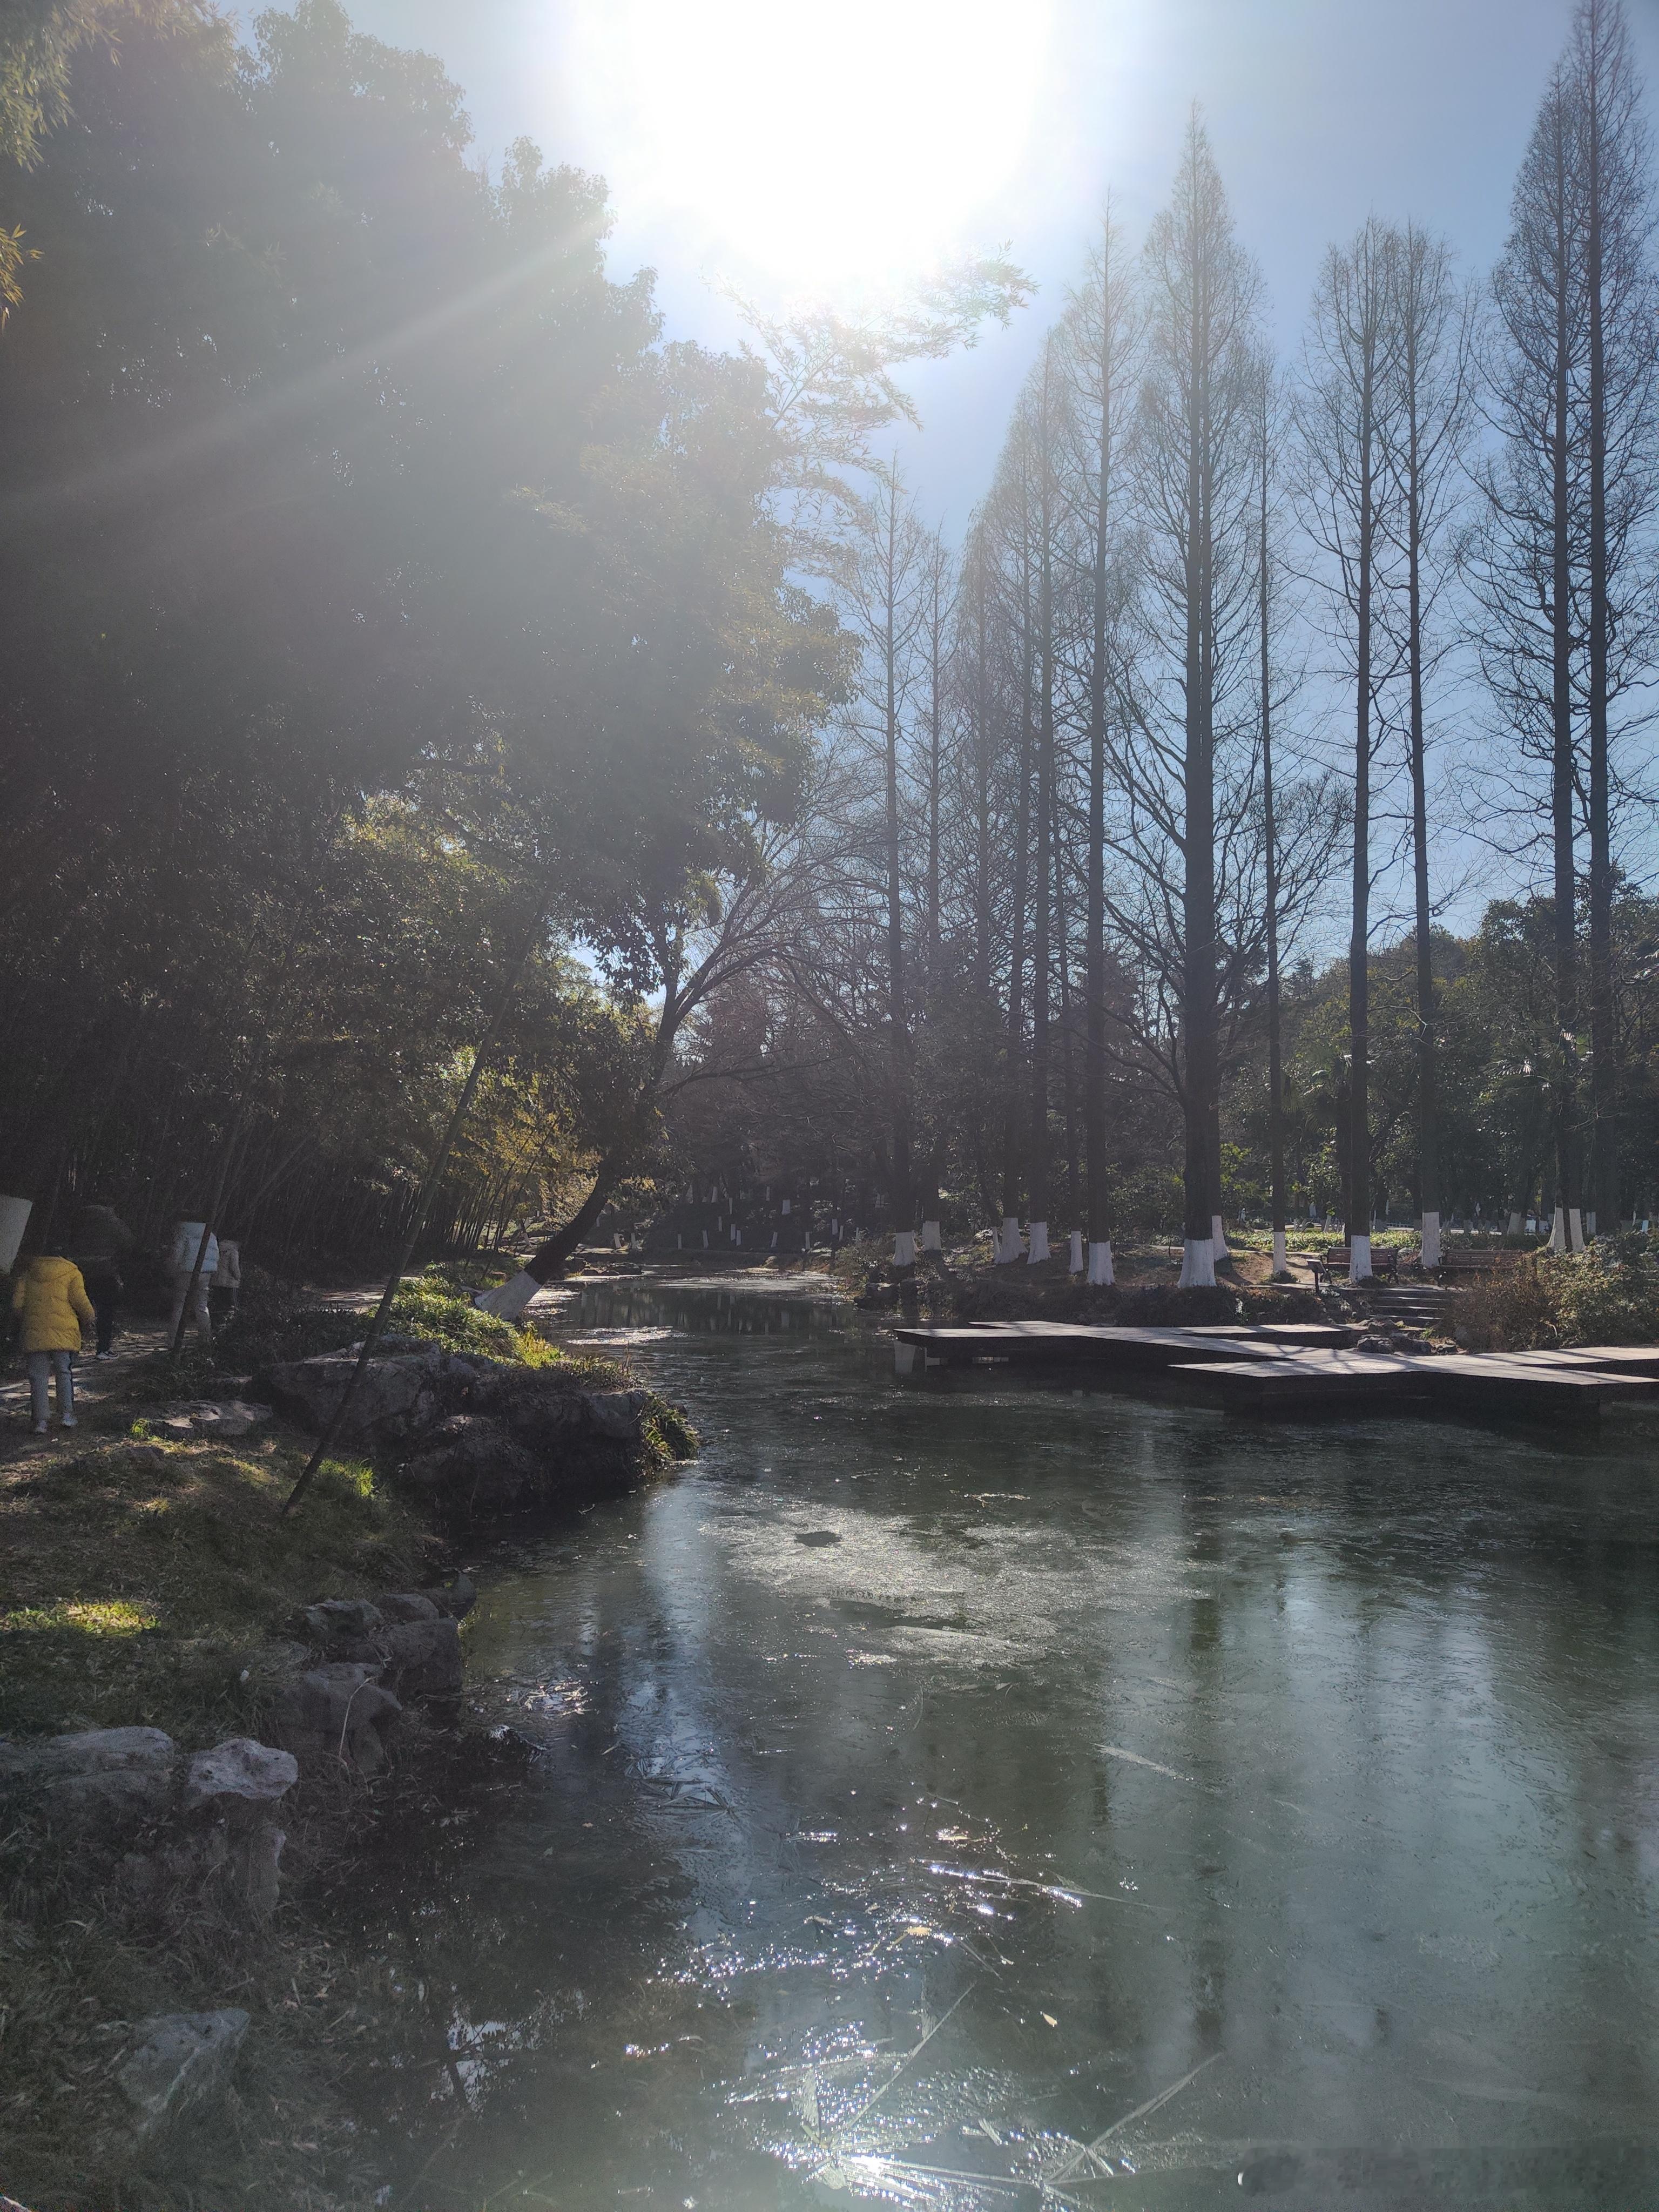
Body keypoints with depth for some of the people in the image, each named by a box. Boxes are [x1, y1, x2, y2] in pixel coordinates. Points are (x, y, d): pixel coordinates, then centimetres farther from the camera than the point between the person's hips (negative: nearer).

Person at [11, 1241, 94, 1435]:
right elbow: (79, 1299, -5)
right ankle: (66, 1415, 0)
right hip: (64, 1332, -2)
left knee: (38, 1377, 5)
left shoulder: (29, 1273, 12)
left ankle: (40, 1422, 2)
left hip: (35, 1333, 2)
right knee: (65, 1373, 8)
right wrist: (90, 1317, 11)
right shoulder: (71, 1272, 4)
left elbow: (17, 1304, 8)